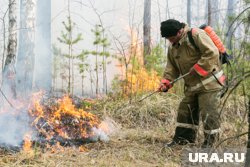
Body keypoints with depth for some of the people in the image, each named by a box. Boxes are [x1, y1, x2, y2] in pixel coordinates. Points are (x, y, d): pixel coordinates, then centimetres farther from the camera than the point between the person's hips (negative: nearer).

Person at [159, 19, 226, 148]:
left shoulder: (196, 35, -16)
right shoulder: (172, 47, 11)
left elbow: (212, 53, -22)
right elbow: (172, 68, 13)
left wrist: (197, 70, -22)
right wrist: (166, 82, -4)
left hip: (208, 82, -8)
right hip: (191, 86, 8)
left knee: (208, 112, -7)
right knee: (185, 111, 11)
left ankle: (210, 141, 6)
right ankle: (181, 139, 22)